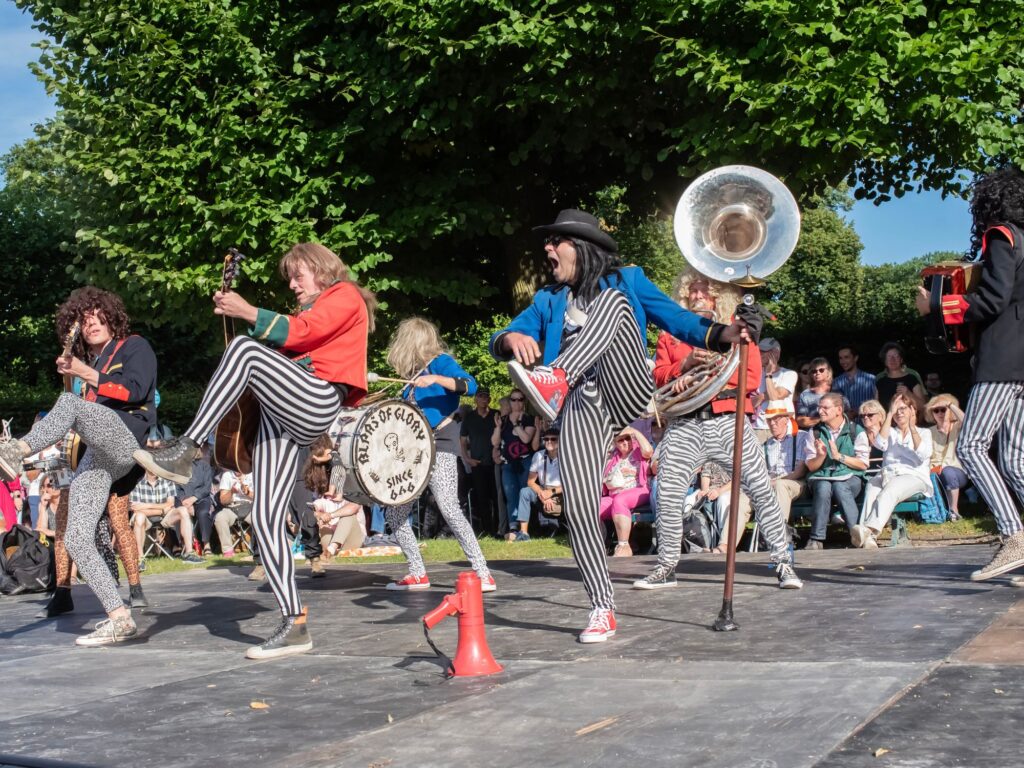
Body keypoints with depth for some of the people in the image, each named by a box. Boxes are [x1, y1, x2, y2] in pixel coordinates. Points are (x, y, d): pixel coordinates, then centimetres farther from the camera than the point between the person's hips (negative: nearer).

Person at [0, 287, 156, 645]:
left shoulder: (134, 346, 10)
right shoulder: (89, 362, 28)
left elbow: (135, 390, -7)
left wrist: (87, 375, -7)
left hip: (127, 443, -7)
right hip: (96, 457, 7)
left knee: (70, 402, -32)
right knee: (75, 540, -7)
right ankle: (120, 619, -8)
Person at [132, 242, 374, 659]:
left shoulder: (346, 296, 8)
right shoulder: (313, 309, 35)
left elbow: (299, 331, -10)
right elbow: (286, 348, 17)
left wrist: (249, 313, -21)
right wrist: (233, 311, 9)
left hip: (317, 403, -9)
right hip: (285, 415, 9)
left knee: (245, 349, -28)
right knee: (266, 517, -3)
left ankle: (183, 451, -31)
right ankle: (294, 624, -3)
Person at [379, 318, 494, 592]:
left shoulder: (440, 361, -4)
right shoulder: (414, 375, 18)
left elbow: (470, 385, -19)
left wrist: (436, 379, -29)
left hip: (440, 446, -8)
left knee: (449, 508, -20)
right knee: (394, 512, 4)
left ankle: (483, 574, -18)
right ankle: (418, 574, 11)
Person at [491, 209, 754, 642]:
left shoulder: (626, 281, 16)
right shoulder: (548, 301, 23)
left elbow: (676, 318, 7)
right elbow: (499, 341, 12)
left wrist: (720, 335, -13)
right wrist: (513, 339, -14)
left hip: (628, 393, -2)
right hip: (581, 405, 3)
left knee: (612, 301, -22)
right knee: (578, 506, -14)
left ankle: (555, 380, -43)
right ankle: (602, 610, -2)